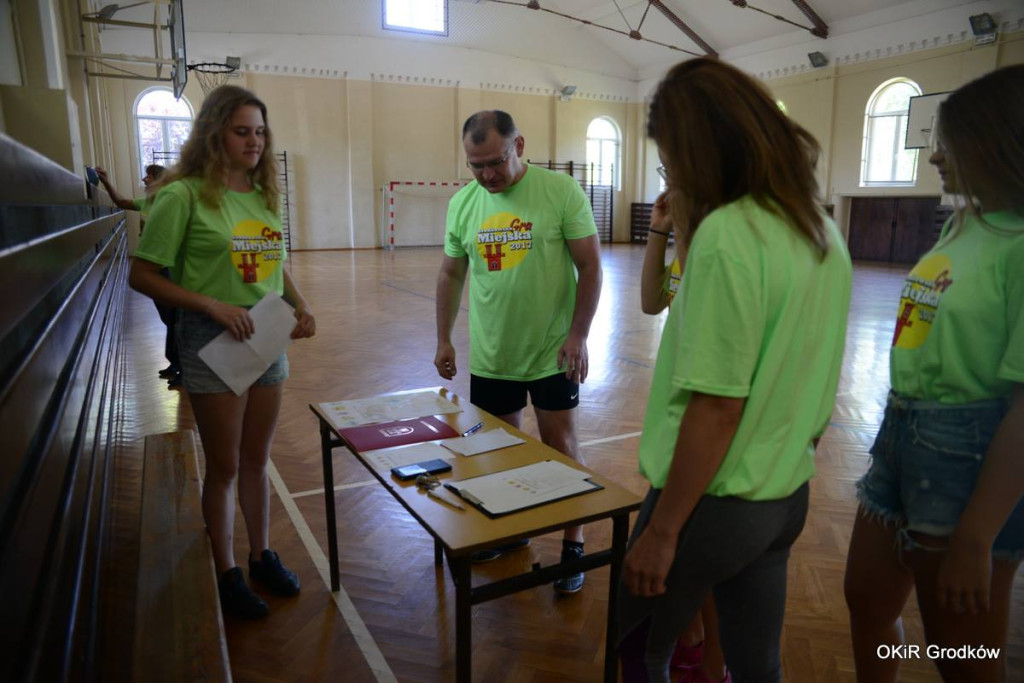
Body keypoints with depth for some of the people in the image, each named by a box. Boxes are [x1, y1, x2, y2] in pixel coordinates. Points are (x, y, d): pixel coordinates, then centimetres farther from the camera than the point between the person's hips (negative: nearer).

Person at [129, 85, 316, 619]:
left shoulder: (264, 195, 7)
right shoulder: (185, 195, -11)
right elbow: (143, 275, -9)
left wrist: (301, 306, -1)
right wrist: (213, 305, -20)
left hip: (268, 339, 5)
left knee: (256, 459, 17)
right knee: (224, 466, 8)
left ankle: (262, 556, 34)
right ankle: (227, 575, 26)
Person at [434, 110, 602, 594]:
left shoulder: (561, 191, -10)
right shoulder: (462, 203, 3)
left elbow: (590, 267, -8)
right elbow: (451, 274, 11)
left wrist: (578, 334, -14)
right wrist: (443, 339, 11)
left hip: (552, 354, -4)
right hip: (489, 355, 5)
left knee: (560, 446, 5)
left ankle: (573, 545, 21)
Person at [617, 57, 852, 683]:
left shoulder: (726, 234, -23)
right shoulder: (824, 231, 4)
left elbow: (717, 405, -24)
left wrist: (662, 530, -15)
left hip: (715, 505, -8)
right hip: (788, 498, 8)